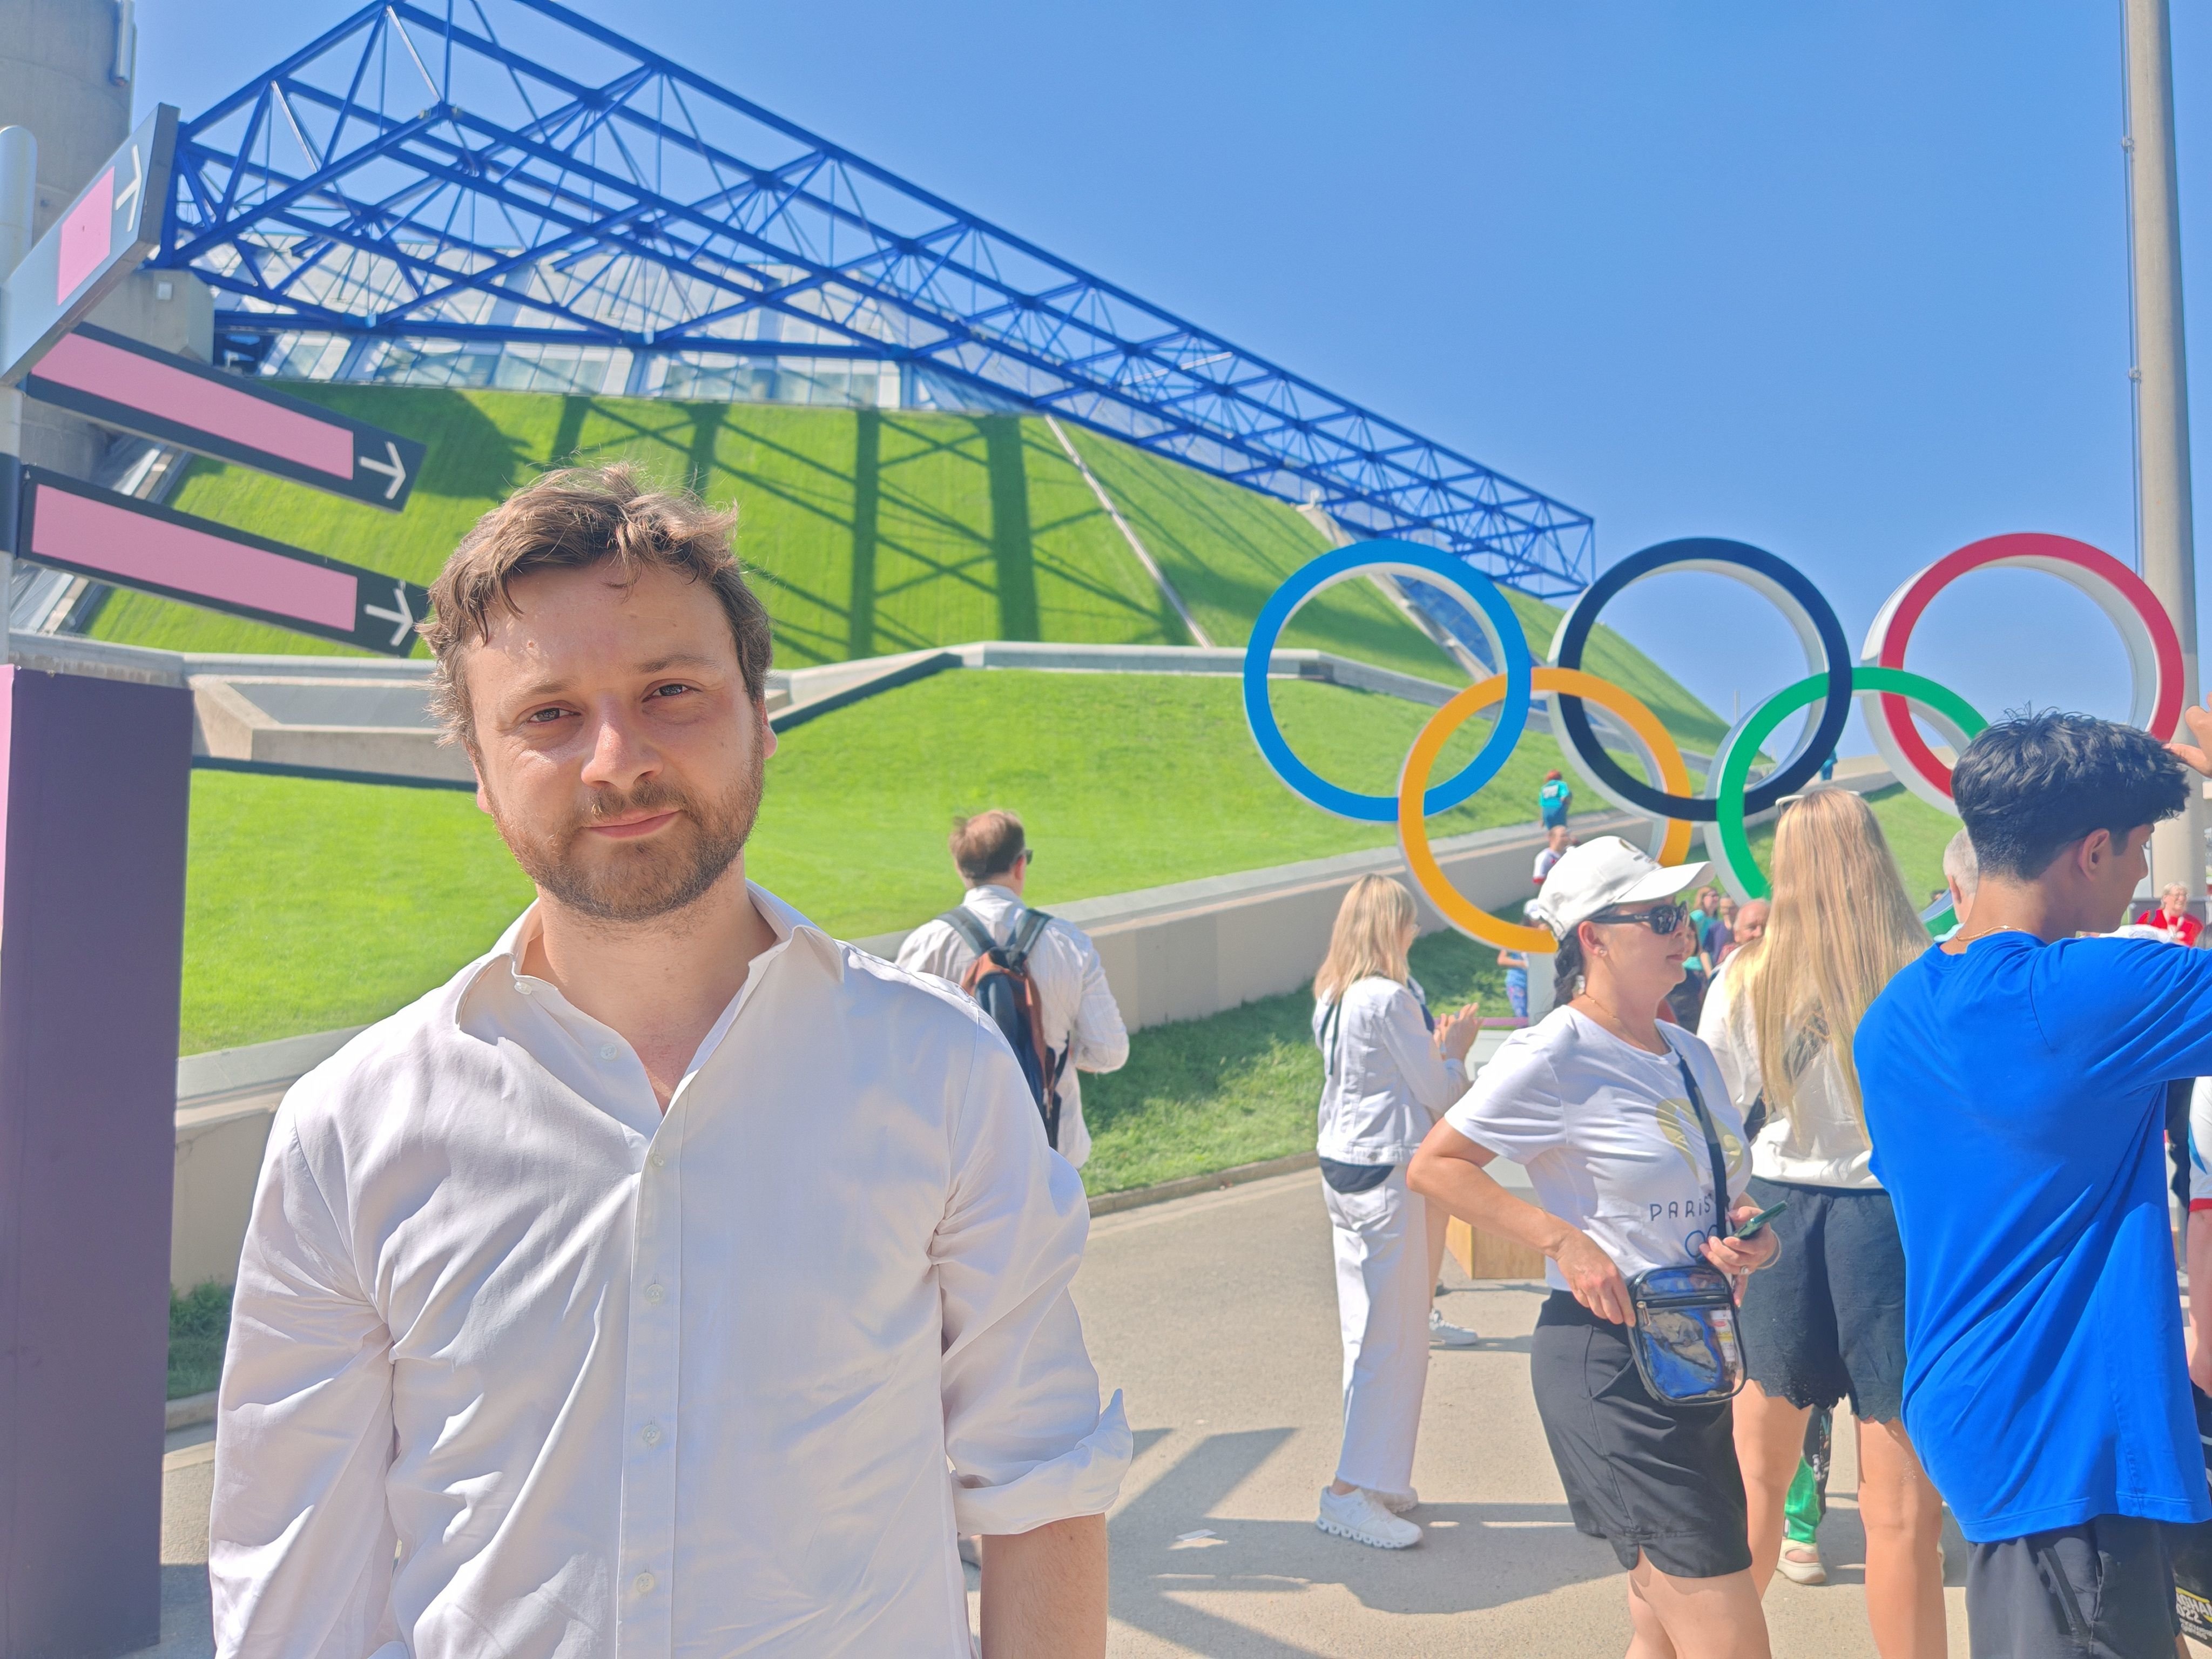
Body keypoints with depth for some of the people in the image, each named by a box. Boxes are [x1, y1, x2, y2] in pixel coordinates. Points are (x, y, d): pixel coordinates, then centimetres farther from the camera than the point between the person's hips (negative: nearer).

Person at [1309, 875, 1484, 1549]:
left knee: (1365, 1330, 15)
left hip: (1339, 1168, 9)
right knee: (1393, 1337, -2)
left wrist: (1436, 1049, 16)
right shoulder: (1392, 999, -16)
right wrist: (1456, 1049, 8)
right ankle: (1353, 1490, 1)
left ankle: (1377, 1480, 24)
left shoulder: (1331, 1000, 10)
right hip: (1386, 1172, -9)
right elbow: (1439, 1094, -8)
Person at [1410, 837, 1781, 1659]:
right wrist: (1563, 1238, -20)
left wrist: (1754, 1237, -1)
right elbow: (1433, 1165, -12)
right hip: (1607, 1360, -8)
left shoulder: (1690, 1054, 10)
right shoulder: (1554, 1056, -14)